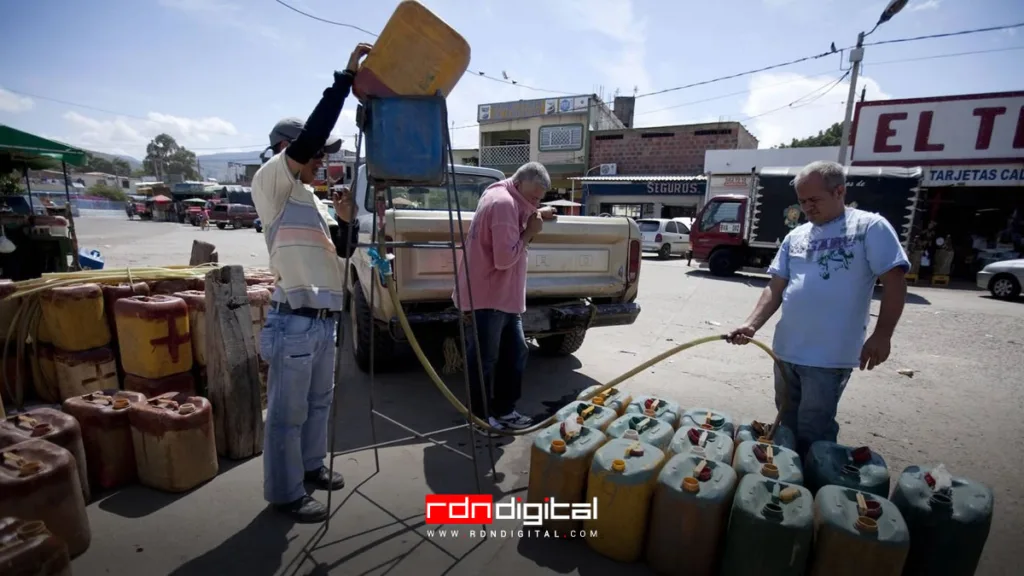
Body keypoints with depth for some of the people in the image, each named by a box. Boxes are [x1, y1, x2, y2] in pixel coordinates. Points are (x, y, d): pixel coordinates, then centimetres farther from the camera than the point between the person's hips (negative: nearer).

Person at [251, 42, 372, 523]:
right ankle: (285, 493, 19)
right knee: (287, 412, 4)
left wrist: (345, 220, -3)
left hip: (324, 320, 9)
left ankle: (311, 466, 38)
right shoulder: (270, 183, -7)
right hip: (295, 322, -9)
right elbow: (309, 136, -23)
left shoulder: (308, 198, 17)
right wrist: (347, 77, -19)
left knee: (319, 402, 20)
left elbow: (342, 250, 16)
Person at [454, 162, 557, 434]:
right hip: (486, 297, -10)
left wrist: (534, 221, 12)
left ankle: (504, 410, 27)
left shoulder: (509, 201, 14)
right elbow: (504, 258, -24)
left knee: (515, 352, 15)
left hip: (504, 297, 10)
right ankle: (479, 416, 20)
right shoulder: (503, 203, -19)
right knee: (483, 360, 3)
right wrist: (529, 232, -13)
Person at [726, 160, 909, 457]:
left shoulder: (870, 227, -6)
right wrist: (752, 324, -8)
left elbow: (894, 283, -7)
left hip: (829, 355, -6)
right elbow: (775, 288, 6)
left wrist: (882, 335, -13)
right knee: (787, 426, 20)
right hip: (786, 349, 6)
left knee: (812, 435, 3)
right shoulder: (795, 237, 9)